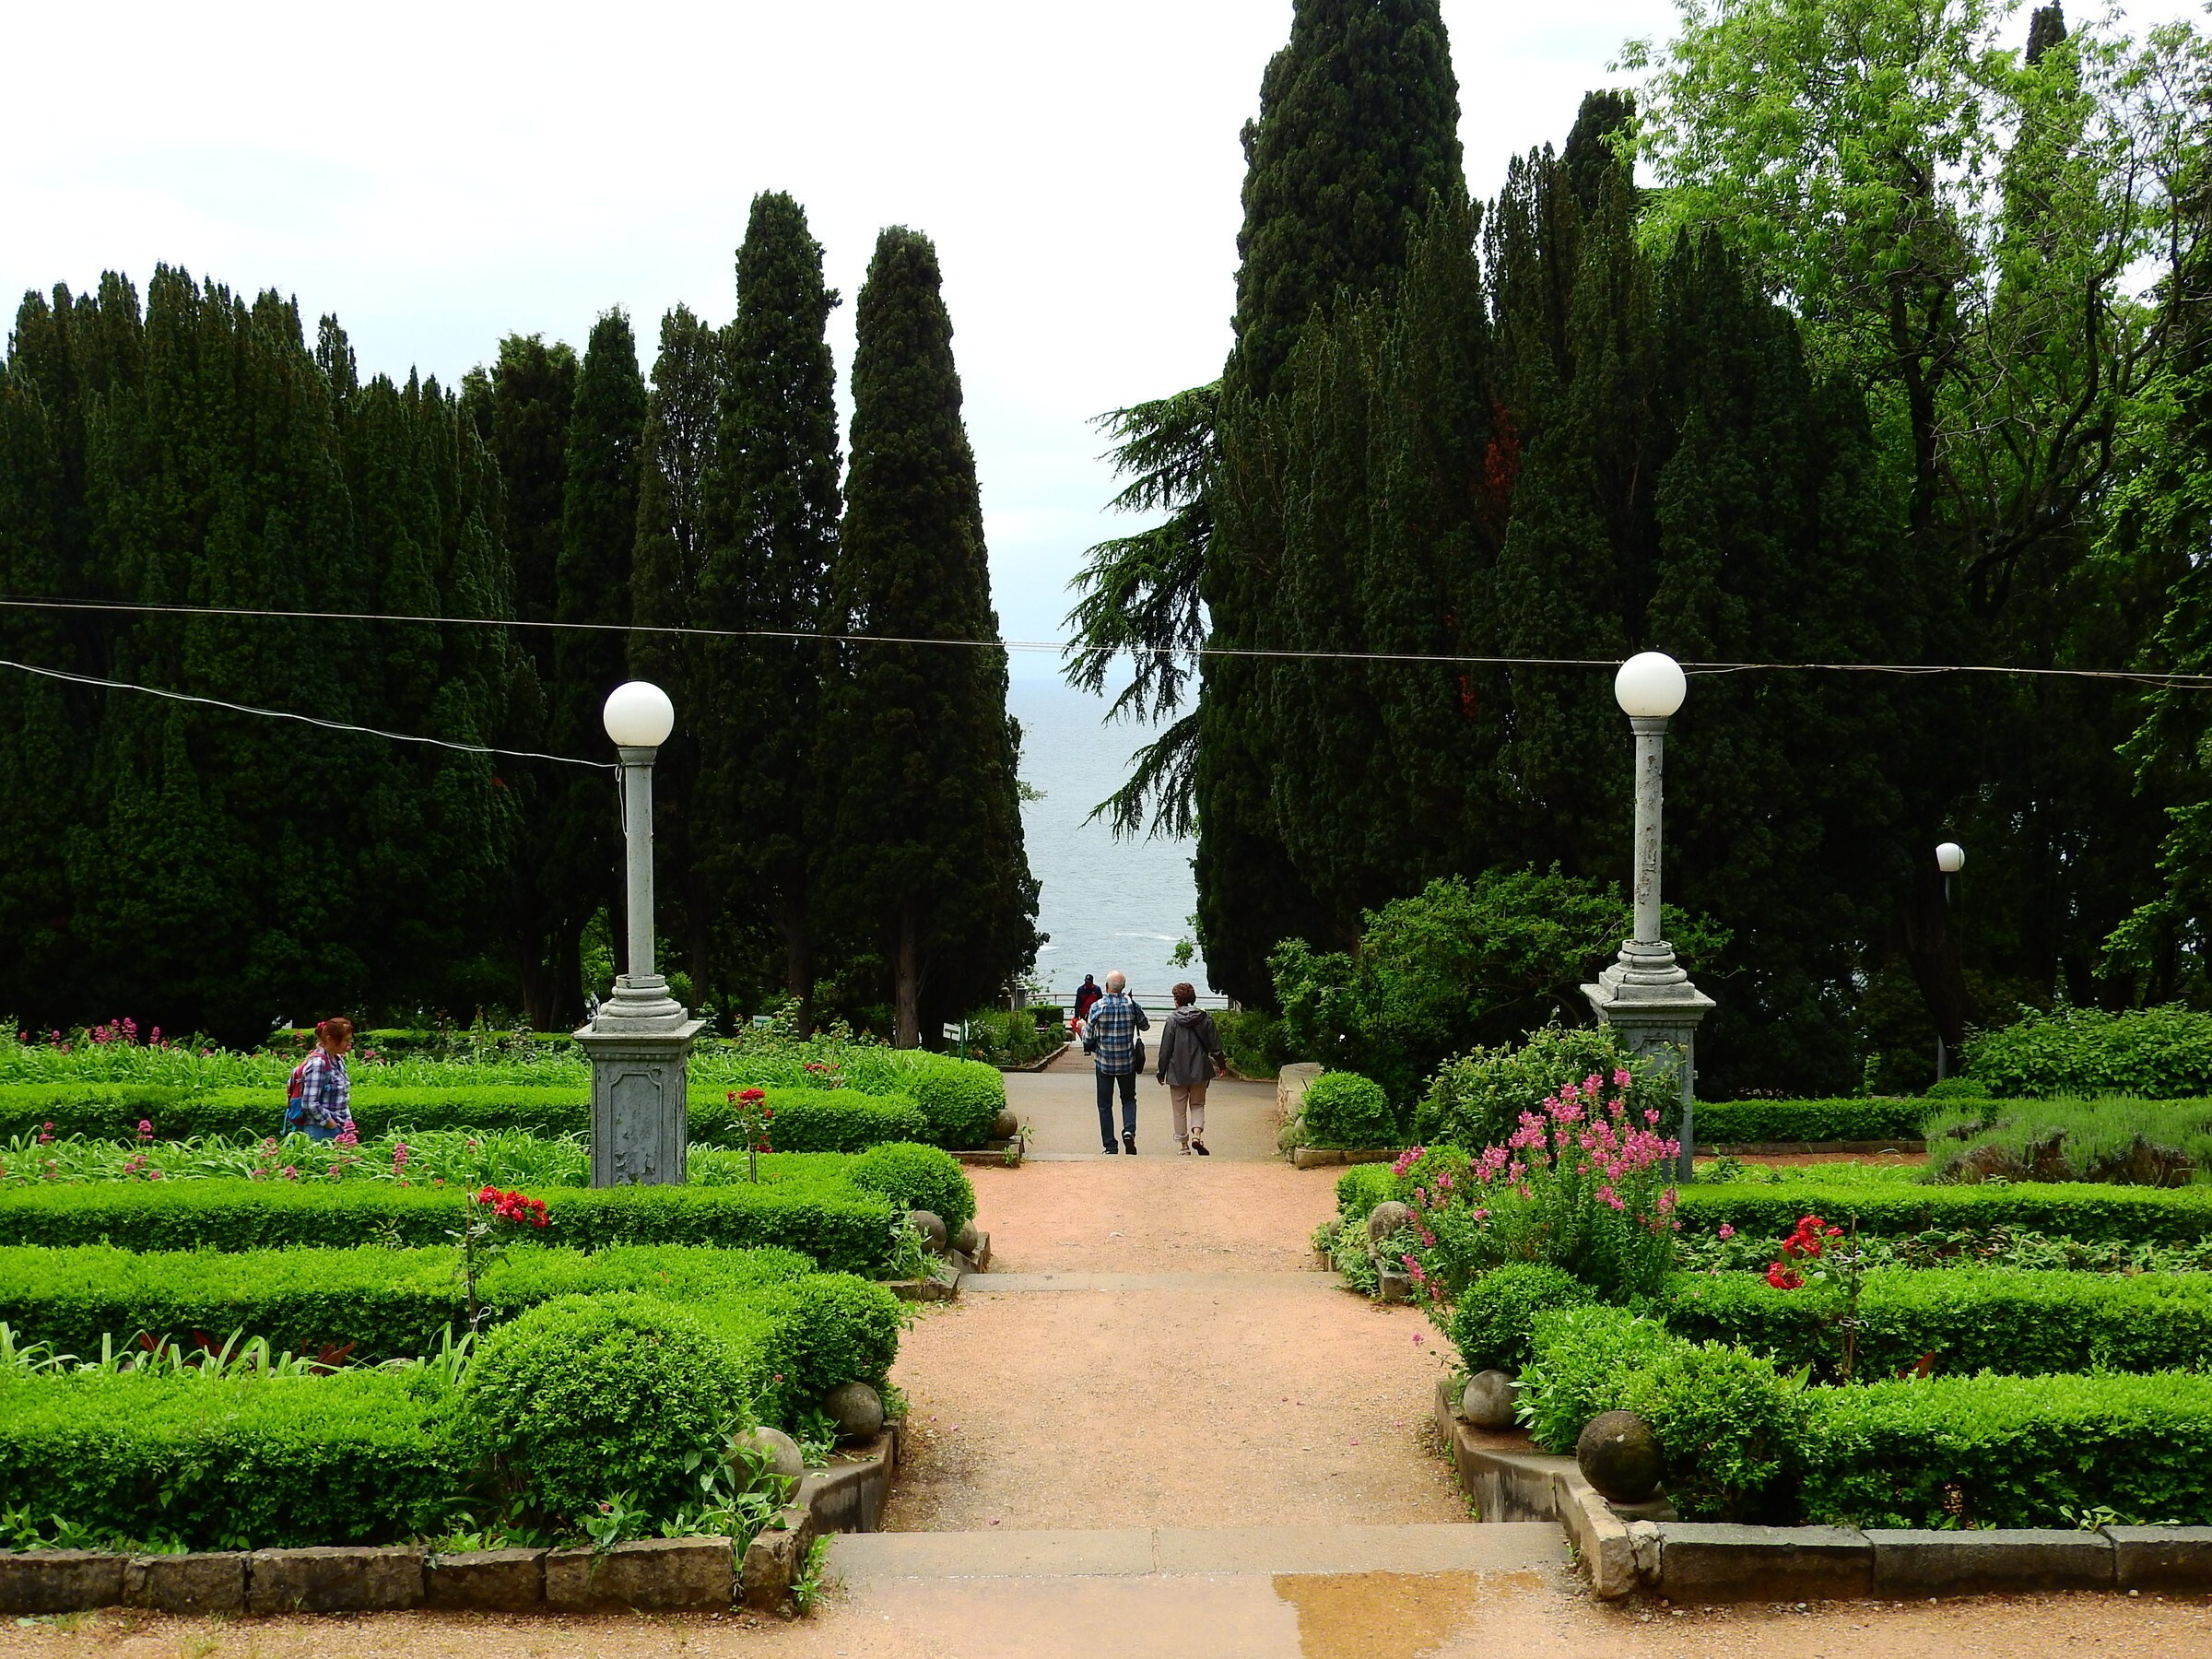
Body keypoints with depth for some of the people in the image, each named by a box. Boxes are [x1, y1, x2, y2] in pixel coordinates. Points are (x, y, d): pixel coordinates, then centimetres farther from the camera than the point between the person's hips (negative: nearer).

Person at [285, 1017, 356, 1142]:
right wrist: (334, 1126, -15)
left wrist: (348, 1122, 8)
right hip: (322, 1131, -8)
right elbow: (310, 1104, -21)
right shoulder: (318, 1063, -16)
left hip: (339, 1128, 8)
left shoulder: (338, 1060, 9)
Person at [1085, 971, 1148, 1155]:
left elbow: (1089, 1039, -7)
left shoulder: (1097, 1007, -10)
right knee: (1128, 1098, 18)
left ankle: (1110, 1146, 7)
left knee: (1105, 1105, 8)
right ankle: (1129, 1130, -7)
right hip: (1127, 1062, 2)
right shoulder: (1131, 1004, -5)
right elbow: (1145, 1026, 12)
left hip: (1104, 1063, -2)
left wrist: (1083, 1027, 14)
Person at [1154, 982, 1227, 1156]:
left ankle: (1184, 1146, 13)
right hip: (1200, 1071, 2)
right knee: (1198, 1105, 17)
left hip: (1178, 1073, -2)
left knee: (1179, 1110, 10)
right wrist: (1221, 1064, 19)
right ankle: (1197, 1135, -7)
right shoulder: (1205, 1018, -2)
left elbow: (1165, 1049, -7)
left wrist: (1161, 1072, 3)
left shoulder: (1173, 1019, -9)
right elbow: (1215, 1045, 3)